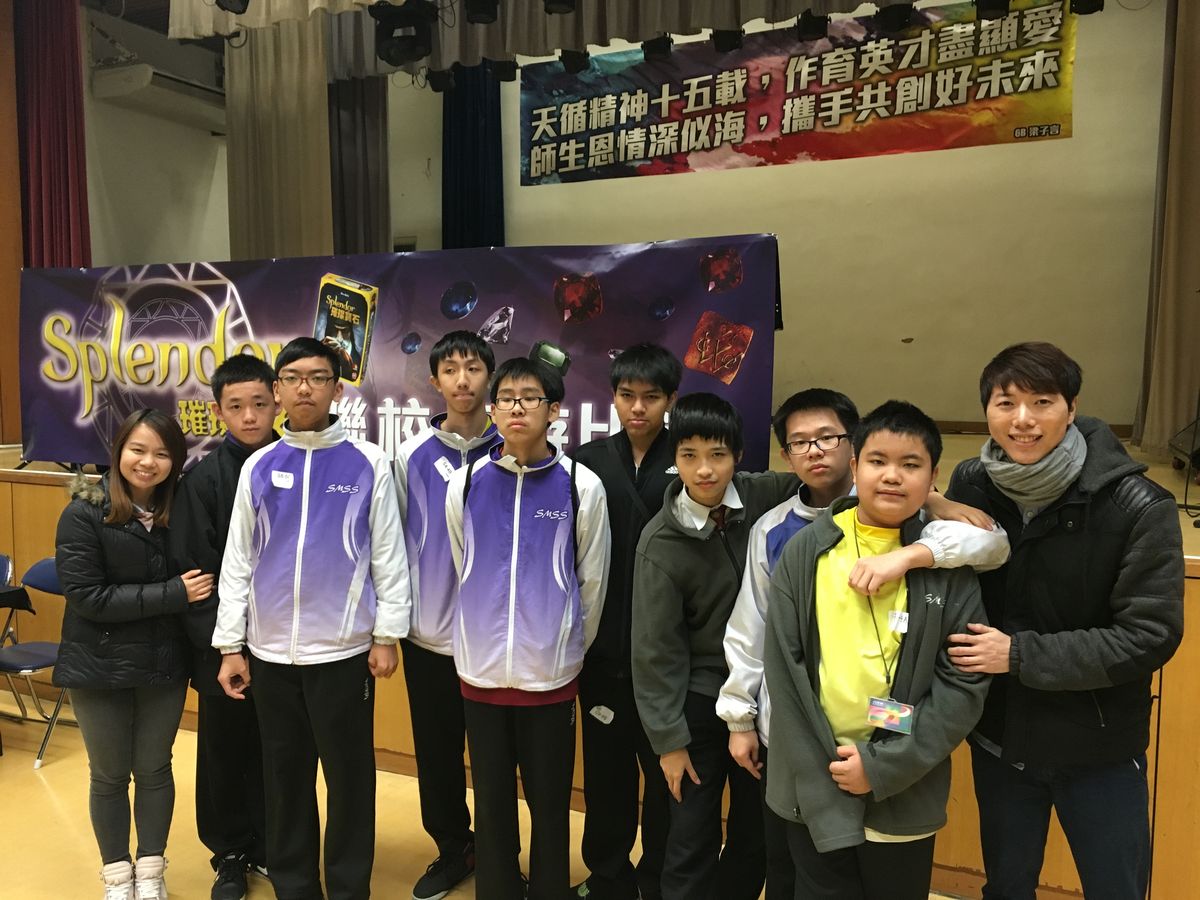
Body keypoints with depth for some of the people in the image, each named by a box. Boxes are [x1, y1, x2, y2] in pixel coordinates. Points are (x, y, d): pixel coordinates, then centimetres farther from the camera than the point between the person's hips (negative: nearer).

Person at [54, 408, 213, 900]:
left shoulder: (178, 510, -5)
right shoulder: (84, 514, -13)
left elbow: (195, 581, 6)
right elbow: (87, 596, -19)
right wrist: (172, 594, -23)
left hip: (163, 664, 2)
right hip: (99, 666, -2)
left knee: (154, 769, 14)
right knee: (109, 775, 14)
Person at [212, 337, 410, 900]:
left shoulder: (368, 462, -4)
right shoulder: (259, 467, 4)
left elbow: (388, 554, -4)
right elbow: (238, 560, 6)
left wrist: (387, 635, -6)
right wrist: (230, 645, 4)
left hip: (343, 649, -3)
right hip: (269, 650, 3)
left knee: (350, 775, 9)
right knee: (285, 776, 15)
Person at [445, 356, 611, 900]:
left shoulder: (582, 487, -7)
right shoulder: (465, 485, -1)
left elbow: (592, 583, 2)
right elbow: (464, 575, 11)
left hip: (551, 673, -2)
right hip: (481, 670, 2)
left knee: (550, 805, 11)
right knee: (492, 804, 15)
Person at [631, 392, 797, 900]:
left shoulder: (760, 497, -9)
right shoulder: (661, 543, -16)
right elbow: (656, 648, -12)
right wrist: (668, 737, -9)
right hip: (699, 700, -3)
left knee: (759, 832, 19)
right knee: (694, 838, 8)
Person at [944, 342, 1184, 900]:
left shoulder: (1137, 507, -17)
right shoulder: (971, 484, -8)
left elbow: (1151, 636, -18)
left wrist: (1021, 655, -21)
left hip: (1099, 748, -2)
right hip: (999, 738, 3)